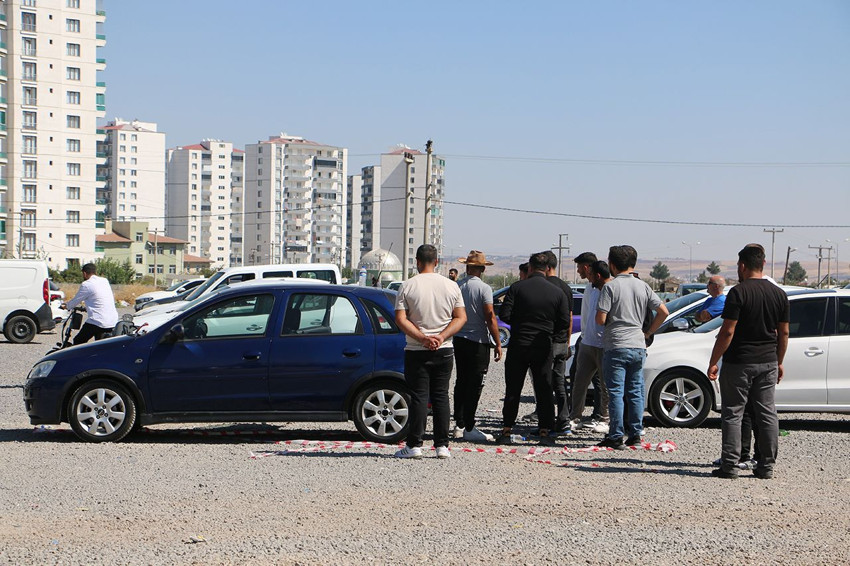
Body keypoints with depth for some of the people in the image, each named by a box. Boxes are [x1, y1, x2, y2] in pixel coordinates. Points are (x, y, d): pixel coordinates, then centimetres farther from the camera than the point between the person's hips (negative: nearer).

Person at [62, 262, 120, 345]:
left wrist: (66, 305, 25)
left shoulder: (87, 284, -6)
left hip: (98, 322, -7)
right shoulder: (105, 281, 14)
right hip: (113, 322, 7)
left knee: (77, 342, 5)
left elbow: (76, 300, 4)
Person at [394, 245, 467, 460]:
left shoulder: (408, 286, -4)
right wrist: (441, 337, -8)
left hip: (416, 351, -2)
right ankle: (442, 446, 8)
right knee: (441, 396, 8)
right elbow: (461, 317, 0)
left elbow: (400, 319, -11)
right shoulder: (451, 286, 3)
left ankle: (414, 445, 1)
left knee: (419, 397, 1)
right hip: (444, 352, 2)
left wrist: (423, 338, -13)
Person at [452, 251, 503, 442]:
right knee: (474, 385, -3)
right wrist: (498, 344, -8)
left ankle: (459, 425, 16)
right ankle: (469, 428, -4)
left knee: (461, 382, 14)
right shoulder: (483, 288, -11)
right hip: (478, 342, -6)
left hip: (459, 340, 6)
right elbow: (490, 317, -14)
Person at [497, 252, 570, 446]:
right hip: (543, 348, 1)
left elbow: (504, 315, -10)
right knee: (544, 391, 7)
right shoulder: (557, 292, -1)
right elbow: (565, 321, -2)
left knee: (513, 391, 7)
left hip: (518, 345, -1)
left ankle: (506, 431, 8)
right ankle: (545, 432, 4)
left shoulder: (517, 288, -6)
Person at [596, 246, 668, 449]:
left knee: (616, 392, -2)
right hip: (638, 347, 5)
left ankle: (616, 437, -1)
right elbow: (663, 312, 4)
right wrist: (648, 332, 13)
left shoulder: (610, 287, -10)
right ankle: (635, 434, 15)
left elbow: (600, 319, -14)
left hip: (615, 346, -5)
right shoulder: (643, 287, 6)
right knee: (635, 392, 12)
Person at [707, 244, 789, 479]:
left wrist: (713, 362, -9)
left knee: (732, 413, 2)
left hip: (738, 363, -5)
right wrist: (779, 362, 21)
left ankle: (730, 465, 1)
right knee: (767, 414, 9)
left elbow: (727, 332, -15)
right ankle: (766, 466, 12)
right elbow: (783, 333, 10)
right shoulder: (779, 294, 6)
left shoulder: (738, 292, -13)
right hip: (768, 363, 5)